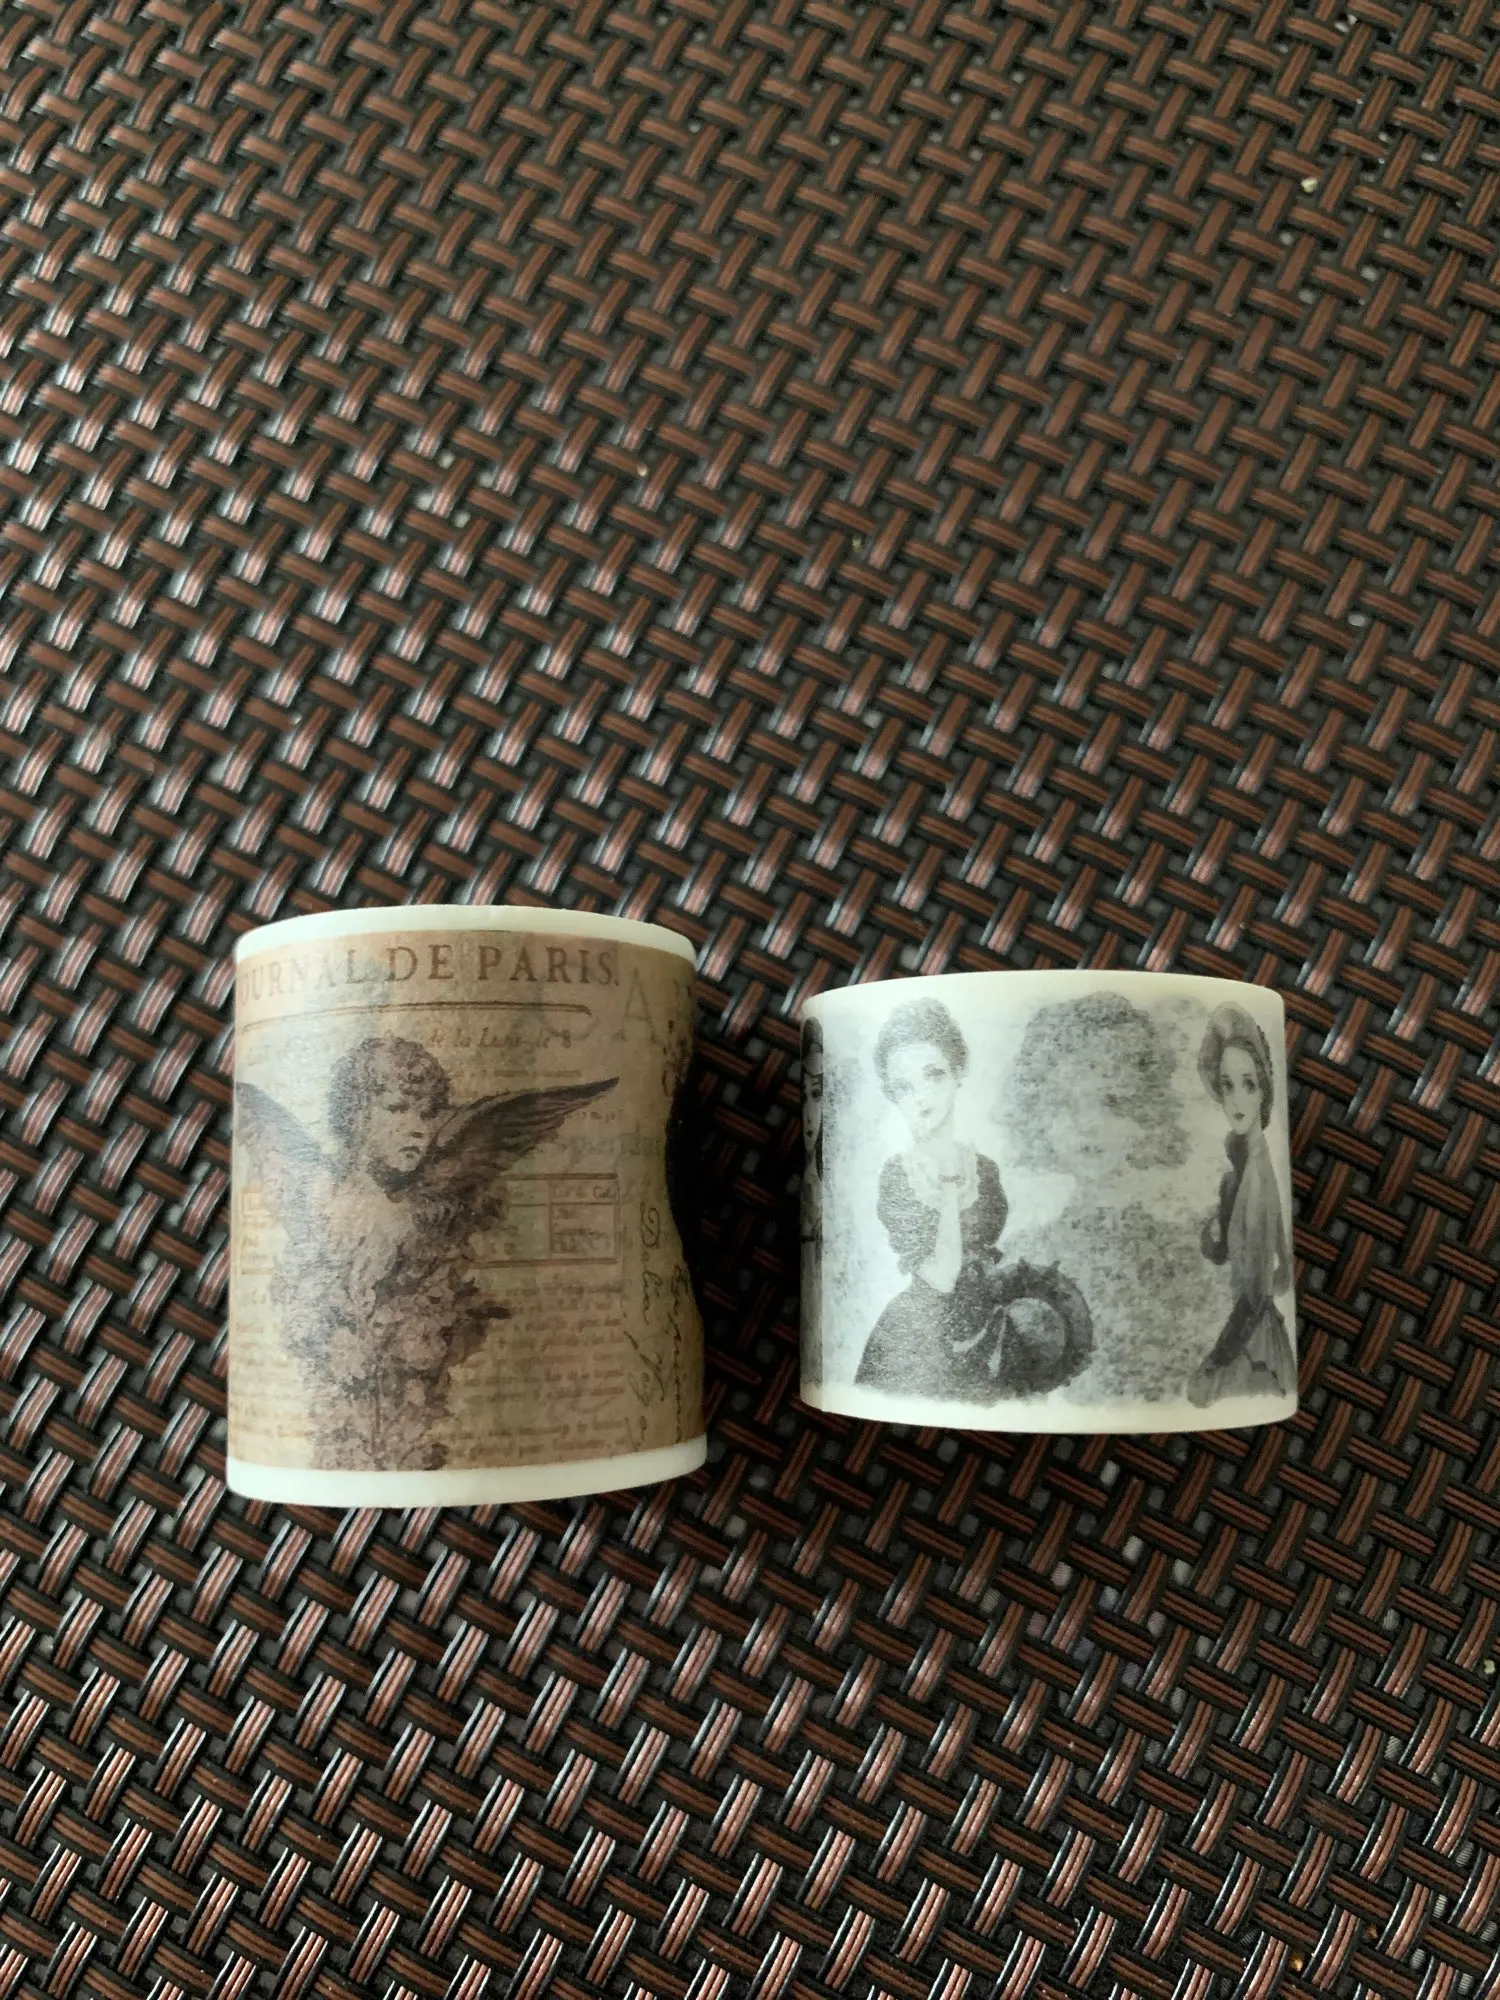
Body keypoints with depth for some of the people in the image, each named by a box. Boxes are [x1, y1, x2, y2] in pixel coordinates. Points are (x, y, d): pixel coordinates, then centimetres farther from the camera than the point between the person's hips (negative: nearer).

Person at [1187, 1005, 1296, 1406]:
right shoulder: (1236, 1155, 1)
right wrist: (1214, 1233, -9)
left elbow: (1257, 1290, -22)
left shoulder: (1261, 1171, -22)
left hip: (1256, 1341, -7)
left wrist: (1209, 1372, -19)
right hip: (1239, 1326, 7)